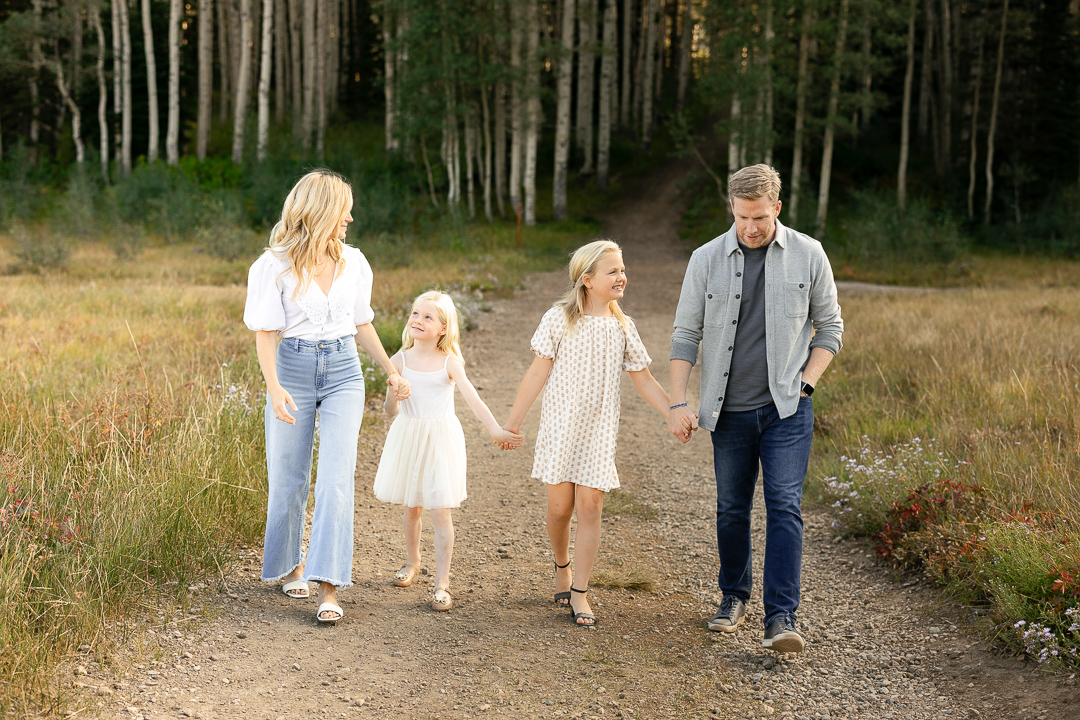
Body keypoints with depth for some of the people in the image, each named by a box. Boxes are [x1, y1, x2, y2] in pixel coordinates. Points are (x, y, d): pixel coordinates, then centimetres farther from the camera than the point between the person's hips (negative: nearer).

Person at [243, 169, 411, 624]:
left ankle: (329, 588, -10)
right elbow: (266, 333, -9)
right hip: (294, 369, -2)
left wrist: (391, 372, 15)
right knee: (288, 479, 8)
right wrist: (274, 387, -22)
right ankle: (289, 563, 34)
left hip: (343, 370, 2)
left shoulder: (354, 262, 6)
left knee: (336, 478, -10)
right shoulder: (276, 265, -6)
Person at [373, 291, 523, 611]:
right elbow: (391, 411, -3)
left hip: (441, 440, -2)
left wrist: (495, 429, -32)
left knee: (440, 510, -6)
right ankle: (412, 562, 39)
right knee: (411, 506, 14)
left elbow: (472, 398, -19)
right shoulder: (400, 361, -3)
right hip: (408, 438, 2)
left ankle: (442, 583, 0)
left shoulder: (449, 363, -7)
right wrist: (393, 397, -26)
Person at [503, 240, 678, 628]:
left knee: (590, 506, -3)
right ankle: (562, 567, 31)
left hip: (599, 428, 2)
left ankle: (579, 594, 3)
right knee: (560, 506, 1)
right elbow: (538, 373, -4)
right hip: (560, 424, -2)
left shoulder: (622, 327, 4)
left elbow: (644, 381, 9)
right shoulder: (559, 319, -6)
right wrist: (513, 422, -3)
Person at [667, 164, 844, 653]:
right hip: (730, 408, 2)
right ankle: (734, 596, 30)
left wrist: (805, 383, -3)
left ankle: (781, 618, -11)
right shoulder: (707, 259, 0)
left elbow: (829, 327, 8)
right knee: (731, 508, 10)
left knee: (784, 507, -10)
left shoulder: (808, 255, -1)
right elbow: (686, 334, 3)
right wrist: (678, 402, -4)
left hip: (786, 409, -1)